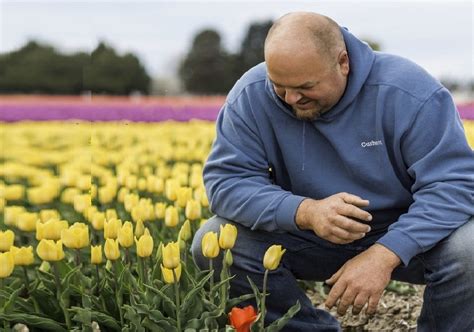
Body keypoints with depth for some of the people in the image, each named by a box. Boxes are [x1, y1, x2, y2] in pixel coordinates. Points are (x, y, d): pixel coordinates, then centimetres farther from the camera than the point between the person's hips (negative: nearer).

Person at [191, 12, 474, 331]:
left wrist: (385, 255, -38)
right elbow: (225, 181, -17)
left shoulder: (410, 92, -23)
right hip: (306, 240, 3)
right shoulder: (251, 97, -15)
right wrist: (305, 212, -36)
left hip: (402, 235, -2)